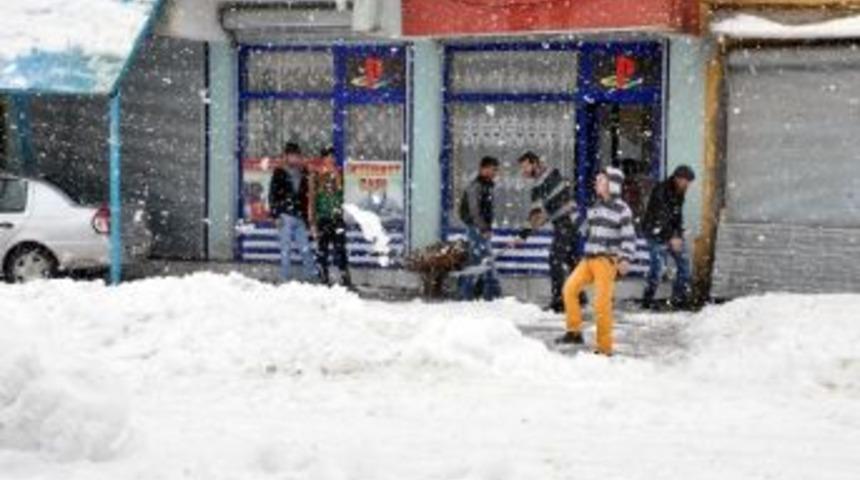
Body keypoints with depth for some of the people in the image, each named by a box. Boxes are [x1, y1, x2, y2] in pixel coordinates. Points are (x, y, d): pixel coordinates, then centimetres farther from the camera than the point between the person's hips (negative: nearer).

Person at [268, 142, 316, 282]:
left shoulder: (304, 173, 13)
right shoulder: (279, 173, 0)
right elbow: (273, 194, -2)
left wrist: (308, 215, 16)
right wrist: (276, 214, -9)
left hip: (300, 217, 4)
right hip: (286, 216, -4)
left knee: (305, 247, 3)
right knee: (286, 247, -1)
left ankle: (310, 275, 9)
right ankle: (285, 276, 3)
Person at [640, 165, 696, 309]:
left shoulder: (679, 192, 6)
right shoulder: (662, 191, -19)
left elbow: (678, 215, 12)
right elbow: (661, 217, -25)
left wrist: (679, 235, 1)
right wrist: (671, 238, -29)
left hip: (672, 233, 9)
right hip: (656, 232, -9)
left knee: (684, 263, 7)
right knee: (657, 264, -13)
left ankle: (680, 298, 16)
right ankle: (647, 300, -4)